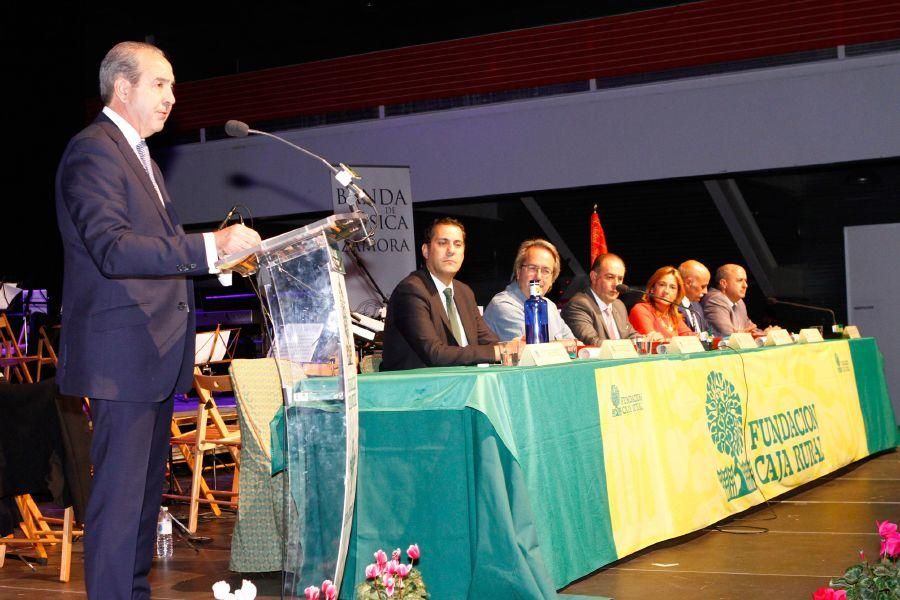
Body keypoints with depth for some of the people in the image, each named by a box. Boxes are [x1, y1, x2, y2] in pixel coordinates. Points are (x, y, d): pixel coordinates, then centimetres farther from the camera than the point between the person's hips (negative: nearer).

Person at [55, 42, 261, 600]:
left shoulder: (139, 155, 21)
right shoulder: (93, 150, -12)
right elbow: (113, 249, -24)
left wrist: (220, 250, 10)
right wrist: (209, 246, -31)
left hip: (155, 349, 11)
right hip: (122, 350, -10)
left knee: (146, 486, 17)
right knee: (120, 491, -8)